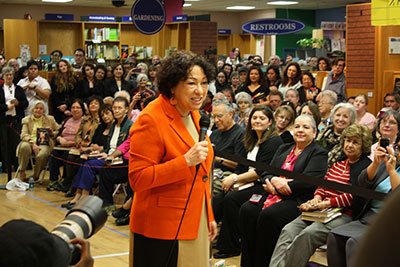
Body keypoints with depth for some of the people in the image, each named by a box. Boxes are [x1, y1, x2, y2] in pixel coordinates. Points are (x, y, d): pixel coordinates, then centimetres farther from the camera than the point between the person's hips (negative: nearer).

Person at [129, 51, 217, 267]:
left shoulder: (193, 115, 9)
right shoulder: (151, 120, -17)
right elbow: (137, 179, -20)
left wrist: (209, 216, 20)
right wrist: (186, 161, -26)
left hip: (194, 224, 8)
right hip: (162, 231, -8)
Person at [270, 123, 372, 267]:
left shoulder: (366, 166, -1)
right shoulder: (338, 163, 23)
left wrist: (326, 203, -14)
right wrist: (317, 198, 1)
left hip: (343, 214, -7)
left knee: (307, 234, -31)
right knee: (288, 231, -18)